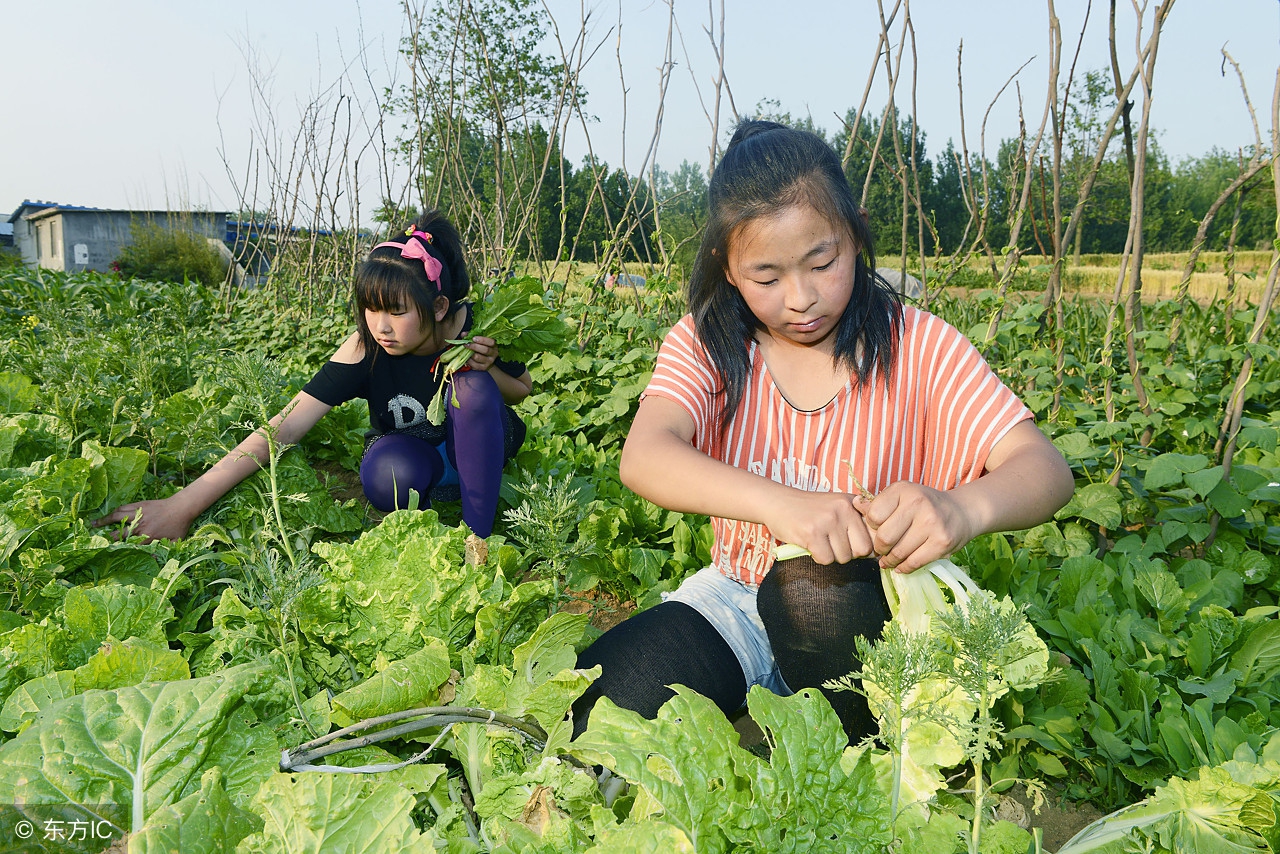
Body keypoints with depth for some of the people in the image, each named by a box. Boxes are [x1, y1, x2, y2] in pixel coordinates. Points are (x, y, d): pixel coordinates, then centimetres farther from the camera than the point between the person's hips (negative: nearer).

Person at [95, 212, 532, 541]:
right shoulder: (365, 347, -26)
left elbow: (523, 391, -3)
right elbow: (285, 427, -33)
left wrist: (489, 369, -28)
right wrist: (183, 505, -40)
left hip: (476, 448, 2)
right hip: (412, 455, -1)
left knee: (474, 386, -32)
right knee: (387, 473, -38)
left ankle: (478, 533, -19)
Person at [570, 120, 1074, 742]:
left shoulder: (915, 346, -10)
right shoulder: (705, 344, -8)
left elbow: (1046, 470, -18)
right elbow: (643, 457, -27)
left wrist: (961, 510, -42)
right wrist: (779, 503, -46)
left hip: (872, 606, 0)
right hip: (739, 601, 1)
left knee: (812, 587, -34)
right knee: (599, 705, -21)